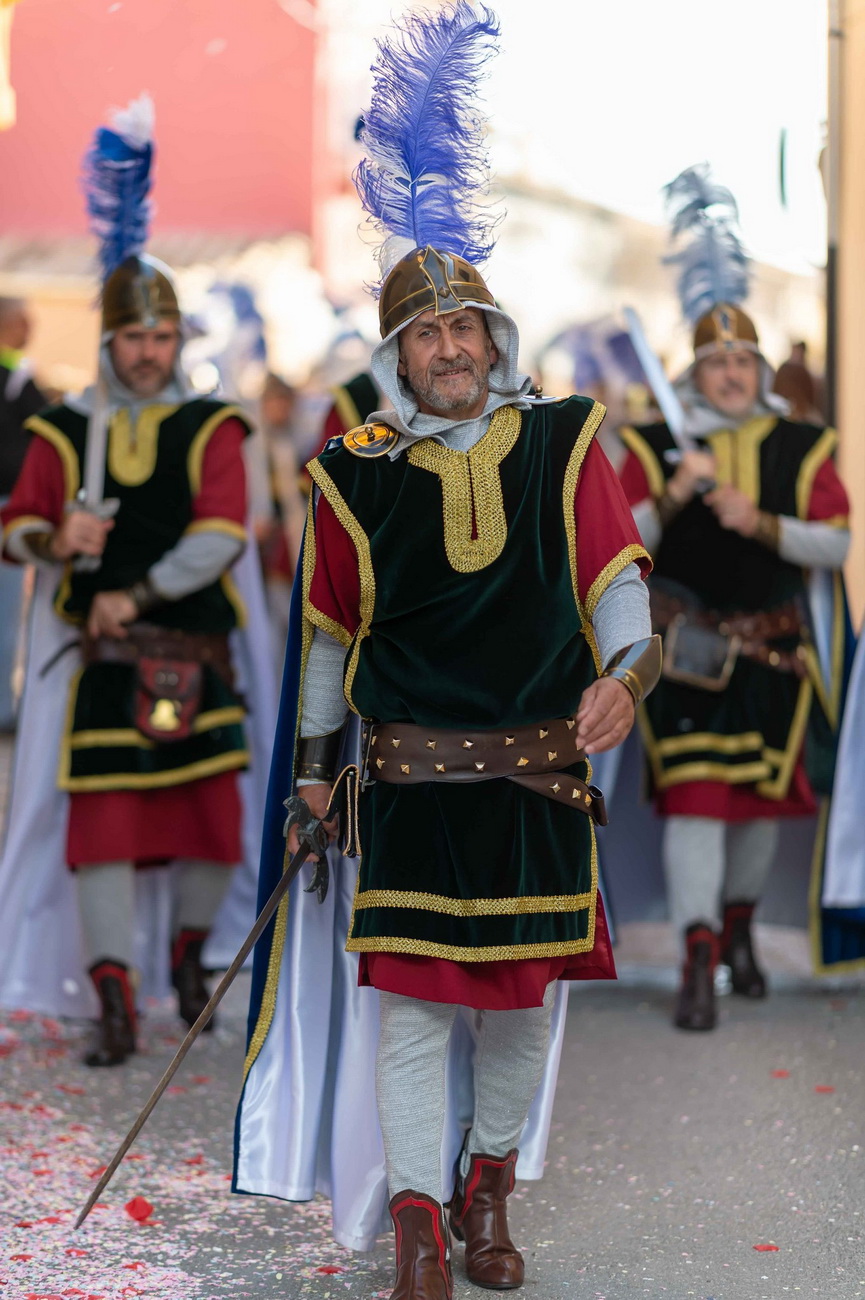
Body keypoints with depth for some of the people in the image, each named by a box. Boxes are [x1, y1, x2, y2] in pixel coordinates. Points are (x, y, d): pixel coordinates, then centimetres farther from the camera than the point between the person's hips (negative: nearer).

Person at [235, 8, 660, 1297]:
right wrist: (313, 761, 13)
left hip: (541, 773, 1)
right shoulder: (356, 474, 0)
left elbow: (614, 579, 4)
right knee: (411, 999, -4)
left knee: (525, 997, 11)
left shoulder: (565, 443, 2)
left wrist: (621, 673, -15)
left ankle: (488, 1191, 31)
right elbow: (331, 626, 9)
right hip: (412, 779, -1)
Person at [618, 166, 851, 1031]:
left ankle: (738, 928, 33)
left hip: (772, 649, 3)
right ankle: (698, 964, -13)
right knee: (693, 793, -11)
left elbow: (835, 543, -2)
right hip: (688, 649, -3)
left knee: (766, 792, 11)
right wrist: (673, 496, -21)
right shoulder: (654, 446, 1)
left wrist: (762, 523, -17)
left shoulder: (801, 447, 5)